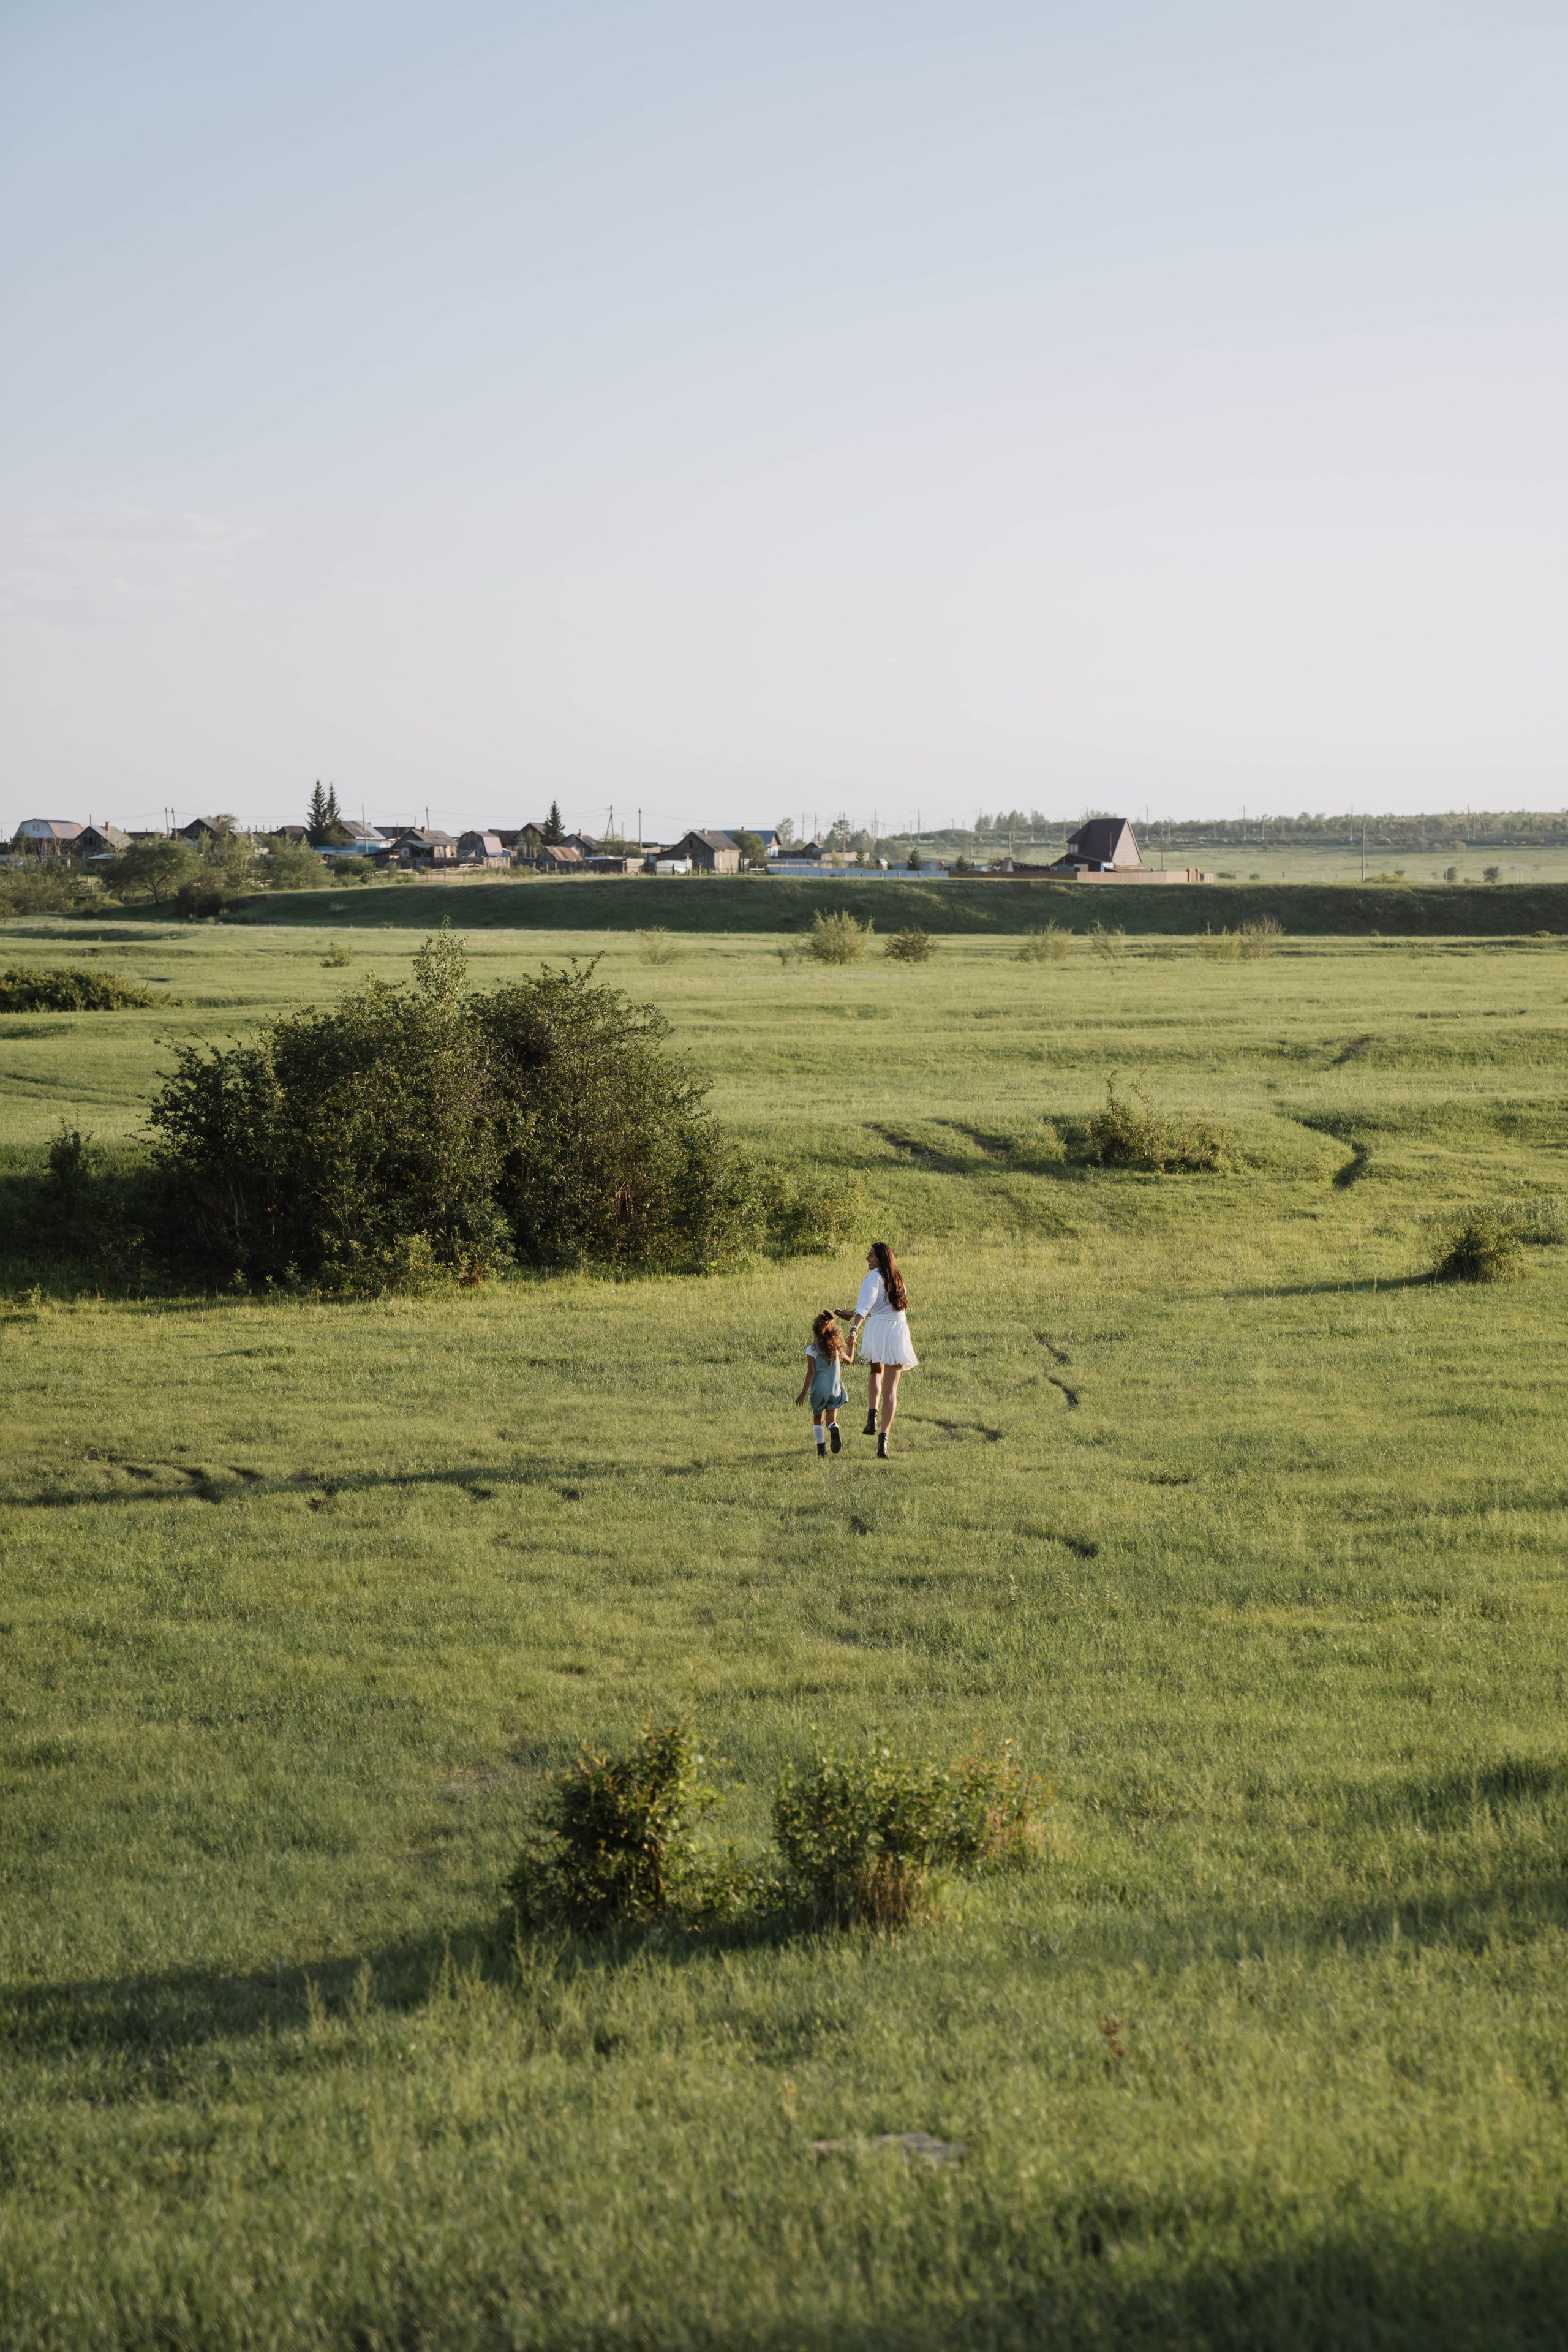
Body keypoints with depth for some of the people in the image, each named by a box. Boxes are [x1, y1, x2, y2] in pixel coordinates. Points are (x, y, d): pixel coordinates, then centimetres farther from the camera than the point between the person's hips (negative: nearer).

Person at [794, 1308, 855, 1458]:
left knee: (818, 1419, 14)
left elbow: (811, 1373, -10)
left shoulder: (812, 1350, -7)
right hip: (835, 1390, 2)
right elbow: (849, 1361, 21)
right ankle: (834, 1430, -28)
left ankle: (821, 1448, 1)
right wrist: (852, 1347, 40)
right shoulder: (836, 1349, 3)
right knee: (831, 1419, 8)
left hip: (818, 1389, -2)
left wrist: (803, 1393, -5)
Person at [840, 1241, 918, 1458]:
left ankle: (872, 1416, 8)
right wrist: (852, 1315, 32)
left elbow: (865, 1305, -23)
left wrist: (855, 1328, -36)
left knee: (876, 1372, 27)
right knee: (891, 1388, 4)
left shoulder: (874, 1277, -6)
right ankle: (883, 1438, -7)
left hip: (878, 1330, -4)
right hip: (899, 1332, 4)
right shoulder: (897, 1280, 17)